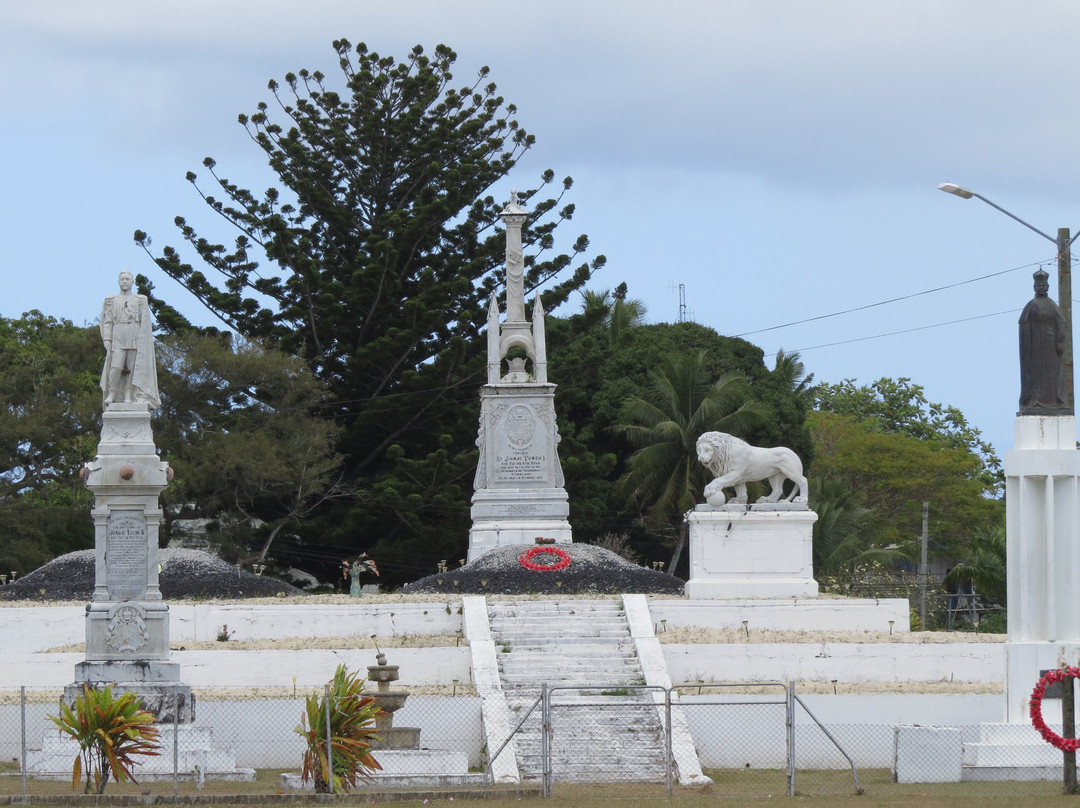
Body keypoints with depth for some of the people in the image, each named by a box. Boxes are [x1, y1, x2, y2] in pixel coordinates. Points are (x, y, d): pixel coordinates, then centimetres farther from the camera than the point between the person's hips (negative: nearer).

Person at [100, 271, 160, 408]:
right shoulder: (111, 301, 16)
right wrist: (106, 339, -1)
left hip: (135, 339, 0)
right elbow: (107, 322, 11)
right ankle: (111, 395, -6)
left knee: (132, 368, -4)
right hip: (118, 339, 0)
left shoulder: (141, 301, 13)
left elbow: (145, 322, 7)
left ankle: (128, 396, -3)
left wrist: (142, 340, -4)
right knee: (116, 367, -14)